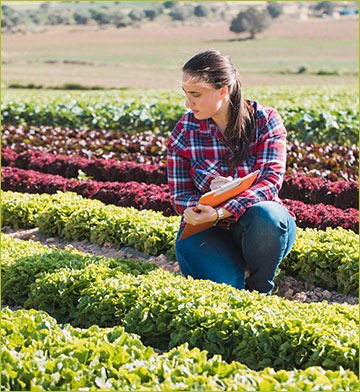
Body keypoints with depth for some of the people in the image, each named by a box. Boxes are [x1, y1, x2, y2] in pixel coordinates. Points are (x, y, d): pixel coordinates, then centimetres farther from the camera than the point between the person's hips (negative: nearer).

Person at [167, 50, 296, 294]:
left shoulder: (266, 120, -7)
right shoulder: (184, 132, -3)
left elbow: (271, 182, -17)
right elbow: (179, 196, -2)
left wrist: (221, 212, -32)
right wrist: (210, 194, -26)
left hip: (257, 227, 0)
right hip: (206, 230, 0)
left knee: (265, 215, -36)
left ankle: (259, 292, -9)